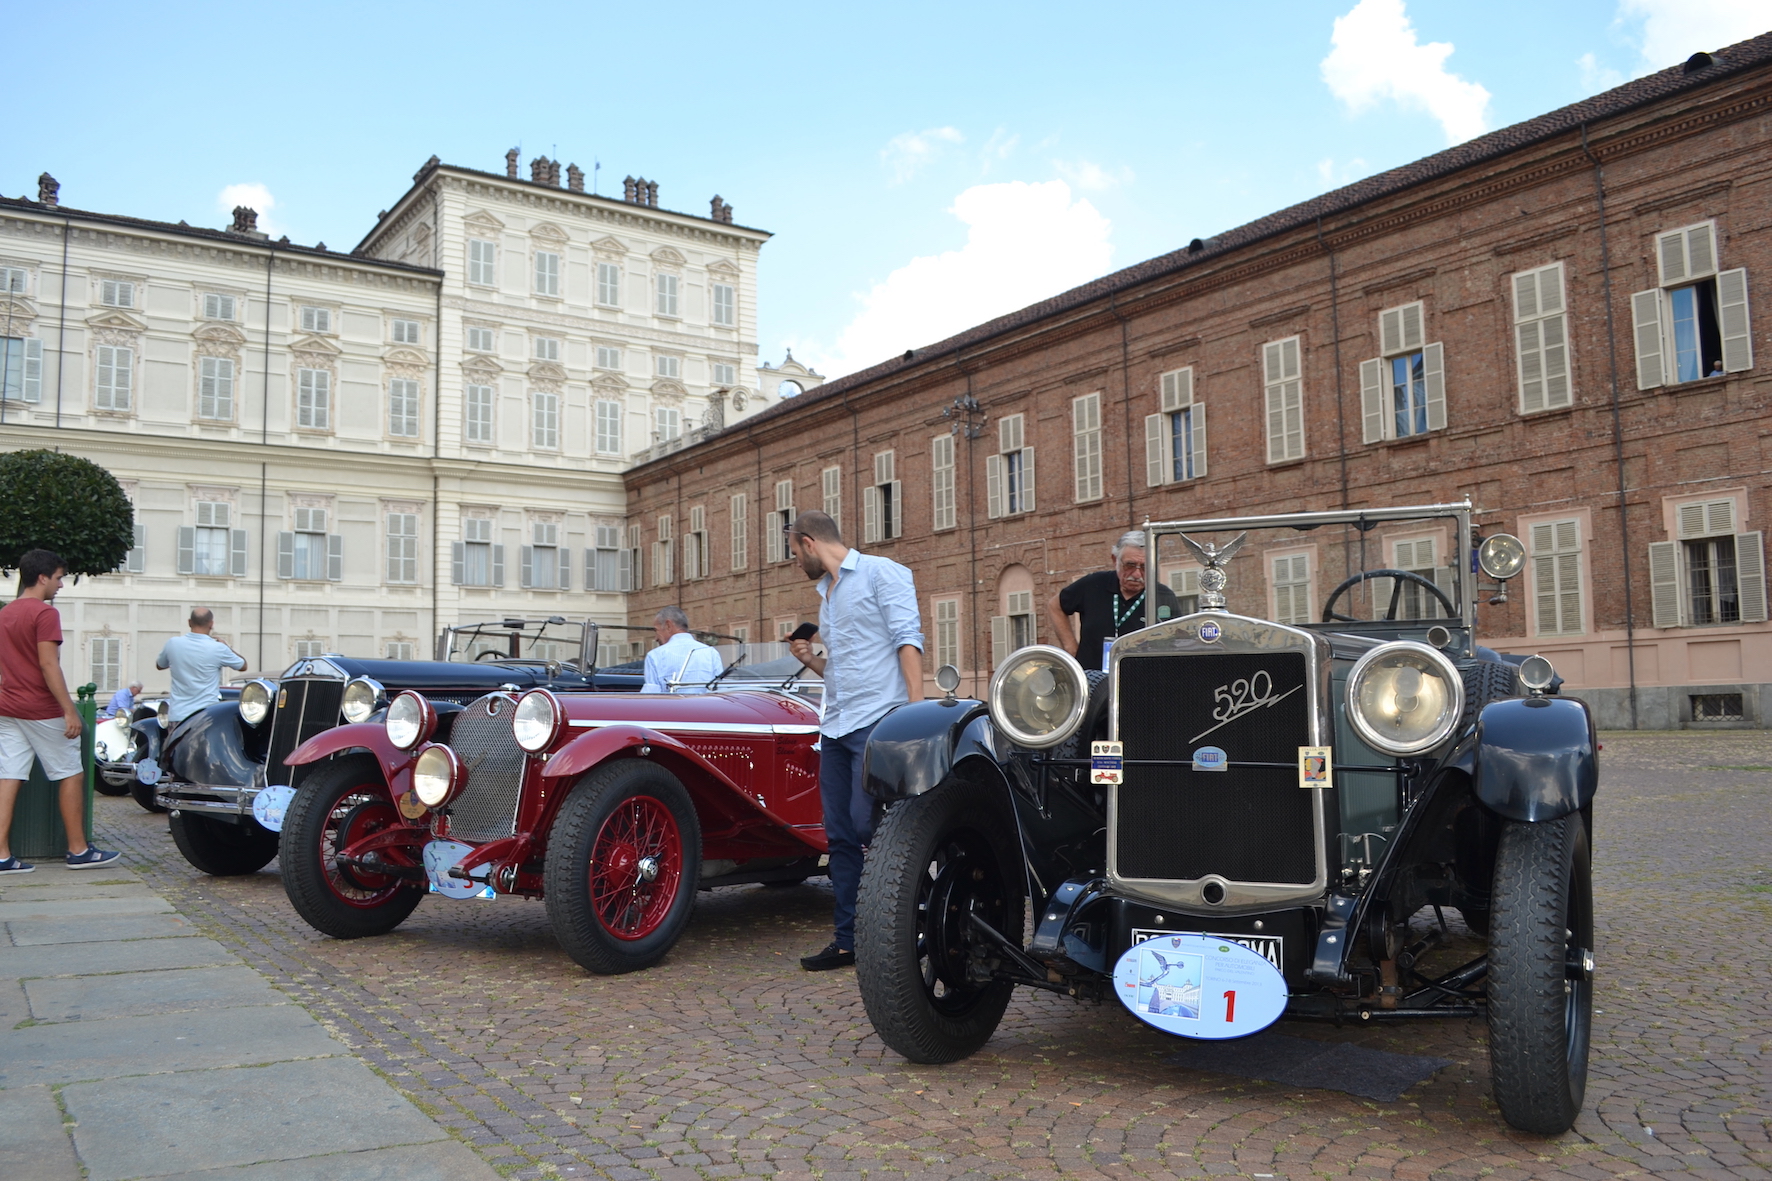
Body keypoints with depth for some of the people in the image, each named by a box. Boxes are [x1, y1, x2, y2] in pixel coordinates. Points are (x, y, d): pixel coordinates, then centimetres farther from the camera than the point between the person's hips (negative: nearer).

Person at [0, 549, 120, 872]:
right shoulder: (45, 613, -14)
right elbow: (49, 665, -19)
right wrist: (70, 710, -19)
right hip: (41, 710, -8)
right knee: (72, 775, 3)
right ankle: (78, 850, 7)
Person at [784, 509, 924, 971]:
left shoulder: (881, 572, -1)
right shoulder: (827, 593, 24)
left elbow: (908, 639, -11)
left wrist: (917, 709, -20)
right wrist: (811, 661, 9)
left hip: (877, 723, -8)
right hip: (835, 727, 8)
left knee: (868, 826, -14)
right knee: (840, 836, 6)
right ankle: (848, 941, 12)